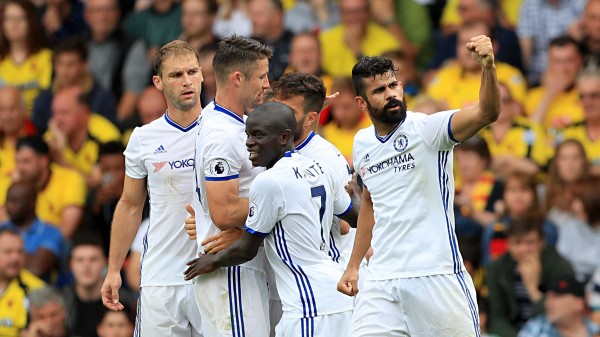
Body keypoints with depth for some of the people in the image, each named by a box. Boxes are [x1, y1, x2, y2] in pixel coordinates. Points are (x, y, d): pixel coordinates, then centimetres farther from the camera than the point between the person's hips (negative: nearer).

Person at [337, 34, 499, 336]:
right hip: (381, 283, 5)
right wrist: (353, 267, 25)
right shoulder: (362, 144, 11)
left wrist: (487, 67, -43)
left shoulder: (426, 128, -7)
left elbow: (487, 113, -25)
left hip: (436, 276, -5)